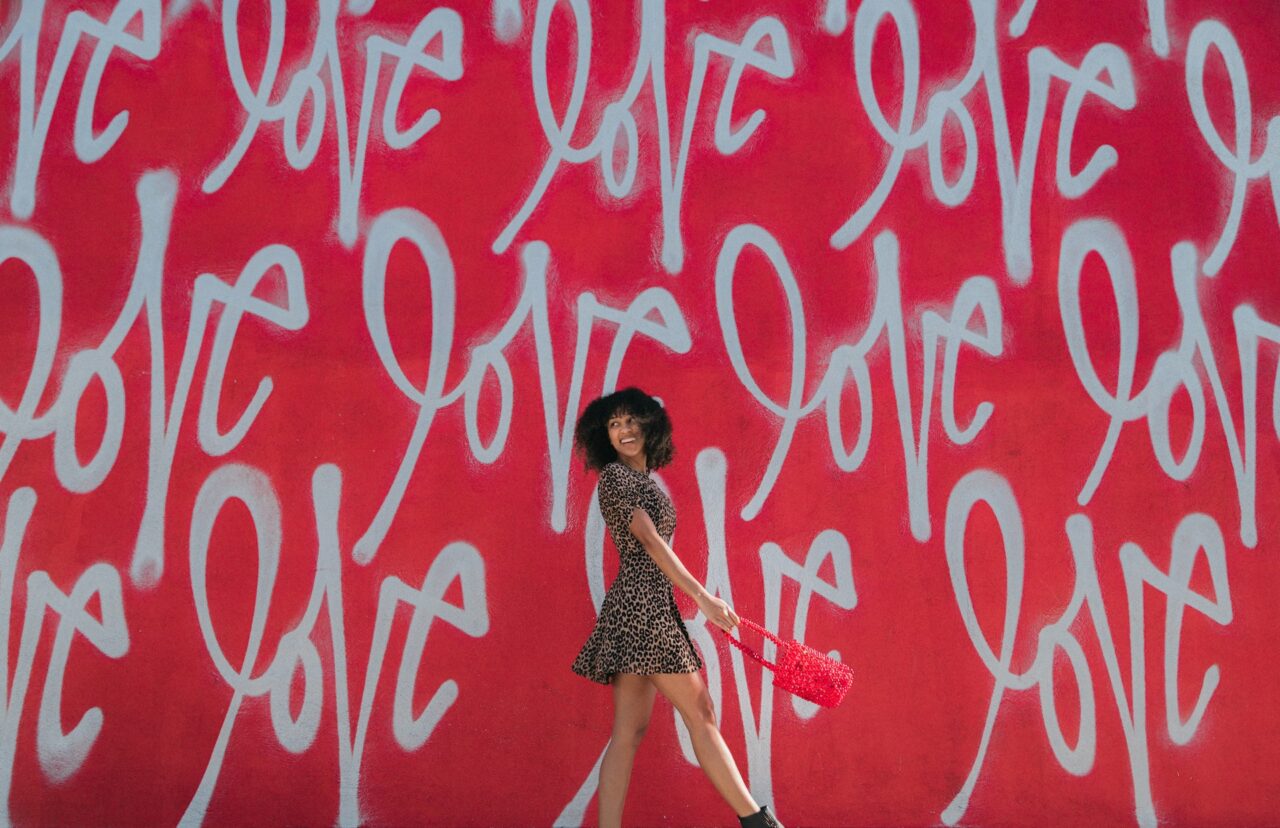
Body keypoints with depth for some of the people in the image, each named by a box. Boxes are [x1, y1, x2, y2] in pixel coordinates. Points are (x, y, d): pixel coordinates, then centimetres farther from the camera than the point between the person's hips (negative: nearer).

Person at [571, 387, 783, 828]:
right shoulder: (614, 476, -7)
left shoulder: (643, 479, 20)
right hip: (642, 605, -9)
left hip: (647, 608, 9)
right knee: (700, 715, -4)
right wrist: (703, 596, -21)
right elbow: (651, 541, -16)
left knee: (628, 732, 4)